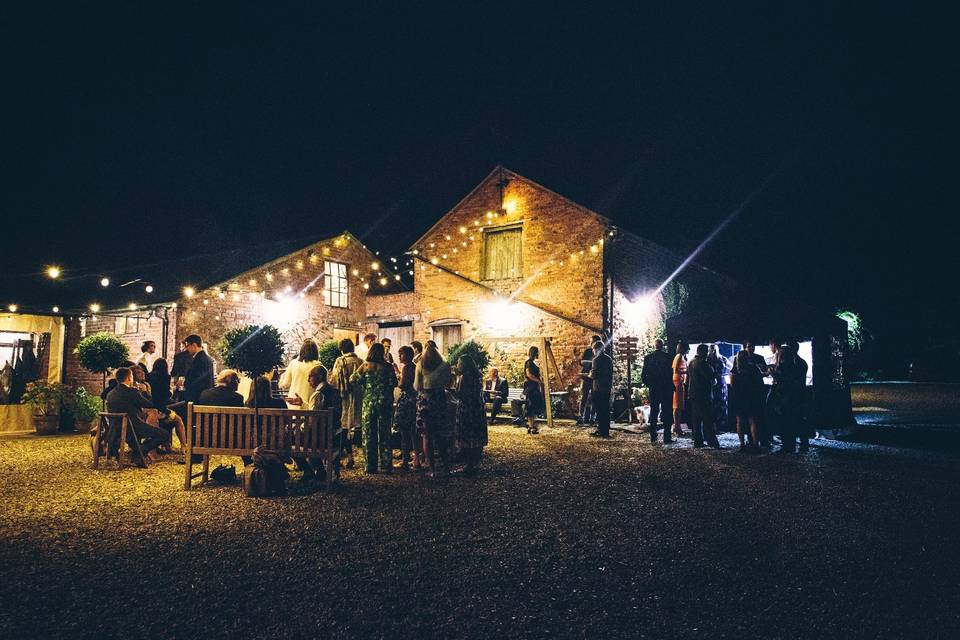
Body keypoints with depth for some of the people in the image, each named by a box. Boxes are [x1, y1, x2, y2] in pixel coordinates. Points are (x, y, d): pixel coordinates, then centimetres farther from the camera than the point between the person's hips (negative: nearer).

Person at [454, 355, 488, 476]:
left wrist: (458, 379, -5)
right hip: (478, 411, 8)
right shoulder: (476, 376, 11)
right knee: (476, 438, 12)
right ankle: (476, 464, 18)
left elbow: (459, 394, -14)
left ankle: (470, 465, -1)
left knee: (467, 439, -2)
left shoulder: (464, 377, -14)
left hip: (466, 411, -8)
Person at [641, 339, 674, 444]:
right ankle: (666, 438, 0)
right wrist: (671, 386, 0)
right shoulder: (667, 356, -9)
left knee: (653, 412, 12)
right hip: (666, 388, -3)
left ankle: (653, 436, 14)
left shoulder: (648, 357, 0)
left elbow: (643, 375, -1)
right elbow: (671, 373, -12)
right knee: (666, 412, 2)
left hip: (653, 389, 3)